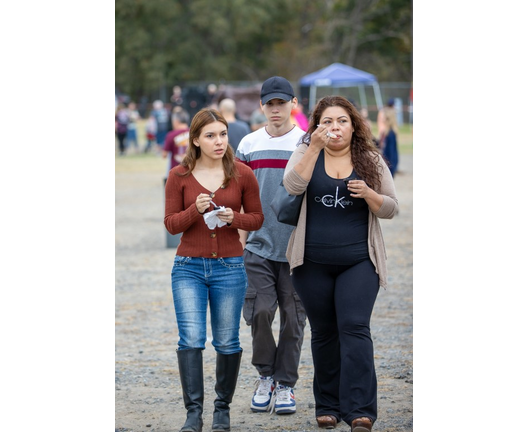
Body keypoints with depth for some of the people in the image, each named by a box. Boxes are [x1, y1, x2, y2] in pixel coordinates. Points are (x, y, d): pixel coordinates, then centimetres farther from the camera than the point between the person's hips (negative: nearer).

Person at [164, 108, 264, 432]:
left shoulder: (242, 174, 0)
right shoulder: (179, 176, 0)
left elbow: (257, 218, 8)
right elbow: (171, 223, 3)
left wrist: (234, 218, -13)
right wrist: (195, 210, -16)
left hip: (229, 267, 0)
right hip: (189, 267, 0)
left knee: (227, 341, 5)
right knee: (191, 339, -11)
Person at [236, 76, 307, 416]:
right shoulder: (249, 144, 8)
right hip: (259, 244, 1)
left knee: (293, 317, 1)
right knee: (261, 311, -9)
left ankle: (286, 383, 12)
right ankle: (266, 375, 11)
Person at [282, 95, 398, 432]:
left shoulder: (372, 161, 5)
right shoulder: (307, 154, 5)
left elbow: (390, 209, 5)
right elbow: (293, 185, -14)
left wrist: (368, 194, -15)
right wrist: (315, 147, -22)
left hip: (358, 262, -1)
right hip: (313, 263, 1)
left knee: (354, 327, -13)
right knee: (323, 332, 8)